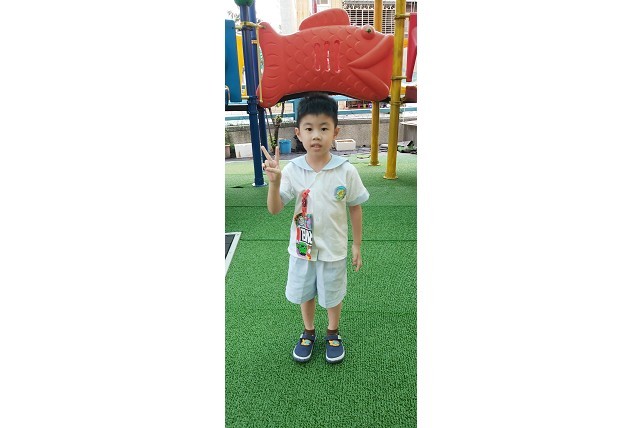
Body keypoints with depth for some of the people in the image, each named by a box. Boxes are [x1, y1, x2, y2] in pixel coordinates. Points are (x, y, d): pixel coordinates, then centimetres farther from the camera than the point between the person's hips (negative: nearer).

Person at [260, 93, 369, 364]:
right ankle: (308, 332, 48)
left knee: (332, 295, 20)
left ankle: (333, 333, 48)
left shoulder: (346, 171, -17)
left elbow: (355, 208, -5)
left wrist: (356, 245, 0)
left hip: (334, 250, -1)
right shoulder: (292, 170, -15)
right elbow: (274, 210, -15)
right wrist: (274, 181, -33)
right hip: (302, 248, 1)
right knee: (305, 293, 21)